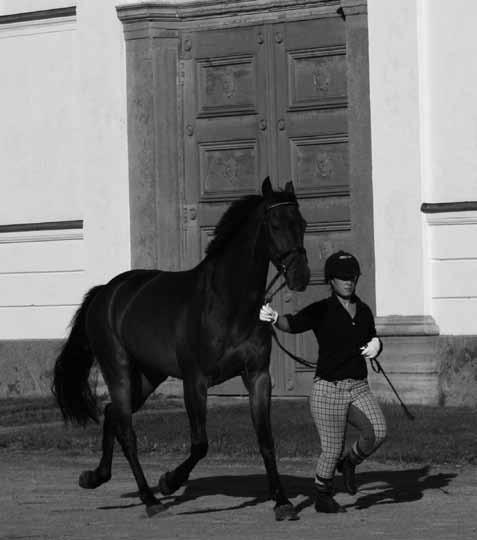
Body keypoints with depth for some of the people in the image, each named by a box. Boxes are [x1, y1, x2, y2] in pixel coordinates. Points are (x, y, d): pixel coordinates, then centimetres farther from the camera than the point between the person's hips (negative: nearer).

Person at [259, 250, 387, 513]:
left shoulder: (364, 311, 9)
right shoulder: (321, 311, -8)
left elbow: (372, 339, 23)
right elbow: (294, 324, -26)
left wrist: (375, 344, -2)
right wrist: (274, 318, -48)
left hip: (359, 388, 4)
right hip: (328, 390, -4)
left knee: (378, 432, -18)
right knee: (332, 451, -1)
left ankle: (349, 460, 14)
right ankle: (322, 497, 27)